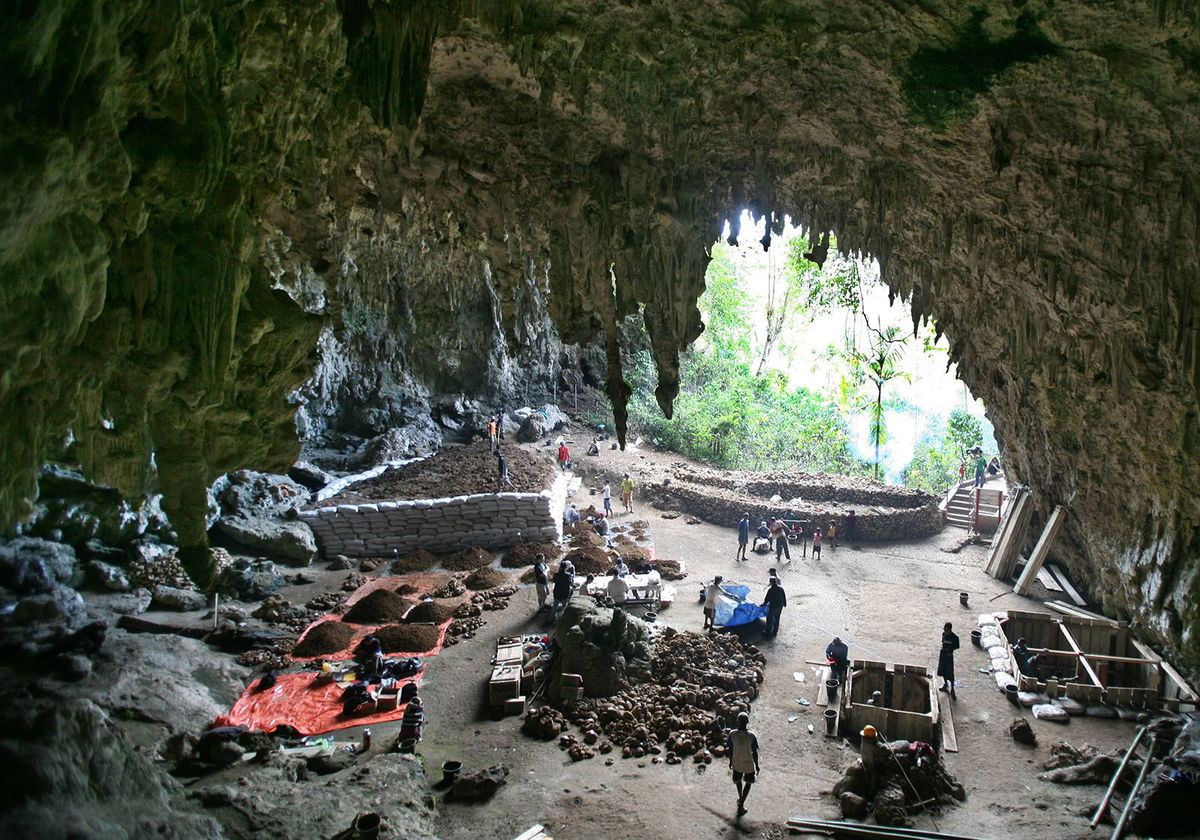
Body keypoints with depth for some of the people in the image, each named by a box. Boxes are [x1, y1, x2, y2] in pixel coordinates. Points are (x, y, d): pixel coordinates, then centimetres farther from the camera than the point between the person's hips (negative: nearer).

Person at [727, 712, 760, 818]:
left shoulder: (732, 734, -18)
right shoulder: (752, 736, -24)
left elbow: (730, 750, -7)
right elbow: (755, 753, -15)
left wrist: (730, 761, 10)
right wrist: (757, 765, 0)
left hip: (737, 763, 2)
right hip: (749, 764, -2)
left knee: (738, 780, 29)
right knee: (748, 783, 21)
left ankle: (740, 799, 51)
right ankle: (740, 807, 21)